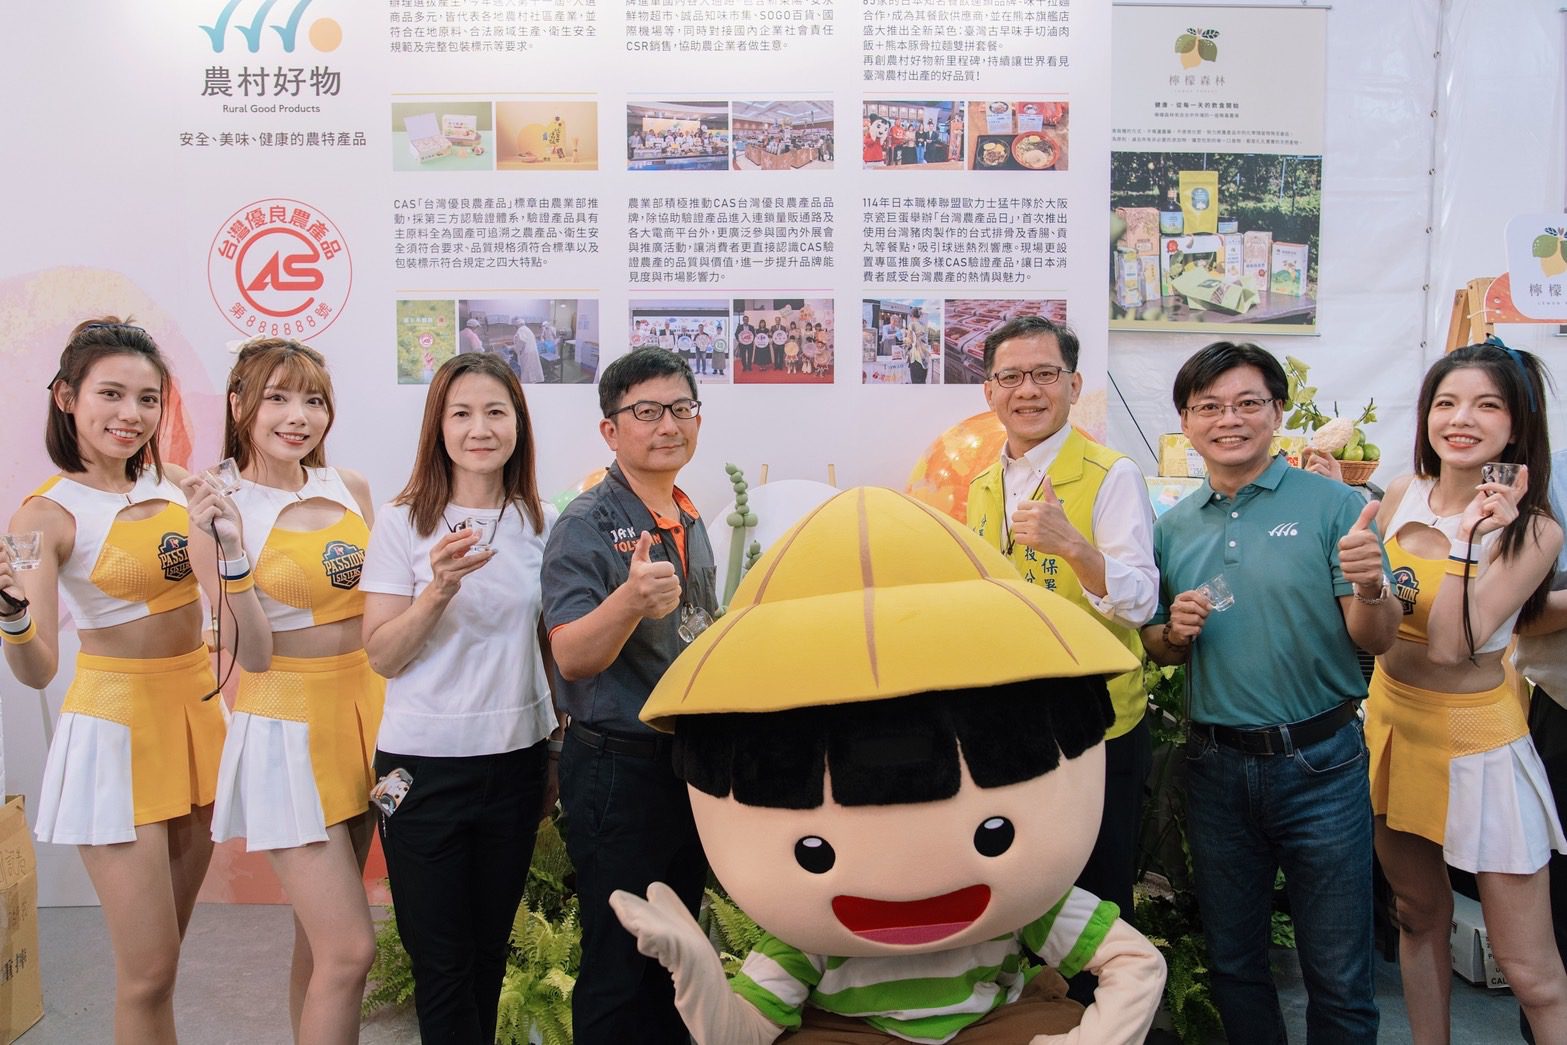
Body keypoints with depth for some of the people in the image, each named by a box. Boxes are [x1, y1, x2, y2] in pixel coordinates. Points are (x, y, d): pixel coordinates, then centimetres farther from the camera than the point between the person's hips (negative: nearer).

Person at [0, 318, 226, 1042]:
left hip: (197, 708, 6)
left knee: (163, 952, 18)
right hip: (116, 722, -6)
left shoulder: (169, 481, 3)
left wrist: (227, 525, 4)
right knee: (147, 973, -1)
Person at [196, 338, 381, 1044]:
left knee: (320, 936, 16)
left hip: (365, 709, 5)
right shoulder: (221, 509, -10)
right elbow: (252, 657, -16)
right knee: (350, 950, -6)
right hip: (286, 726, -5)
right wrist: (230, 549, -26)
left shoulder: (350, 489, 3)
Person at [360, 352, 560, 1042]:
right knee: (441, 959, 6)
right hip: (425, 762, -3)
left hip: (516, 758, 3)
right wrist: (439, 588, -25)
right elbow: (382, 656, -9)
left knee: (490, 948, 16)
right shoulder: (403, 523, -6)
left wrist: (559, 752, 12)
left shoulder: (543, 524, 3)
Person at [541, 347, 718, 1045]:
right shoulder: (587, 524, -14)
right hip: (619, 769, -7)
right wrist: (630, 600, -40)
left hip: (693, 764, 7)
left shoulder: (691, 524, 7)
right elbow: (572, 657, -23)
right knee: (618, 967, 5)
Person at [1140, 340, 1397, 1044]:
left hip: (1319, 765, -3)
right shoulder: (1172, 527, 5)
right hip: (1216, 767, 4)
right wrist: (1175, 632, -8)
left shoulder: (1332, 505, -6)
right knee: (1232, 962, 18)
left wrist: (1369, 587, -29)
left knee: (1339, 978, 8)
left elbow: (1376, 641, -8)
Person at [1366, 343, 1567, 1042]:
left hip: (1476, 739, -5)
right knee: (1418, 917, 21)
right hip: (1392, 720, 5)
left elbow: (1452, 645, -24)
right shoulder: (1403, 496, 0)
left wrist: (1471, 537, -27)